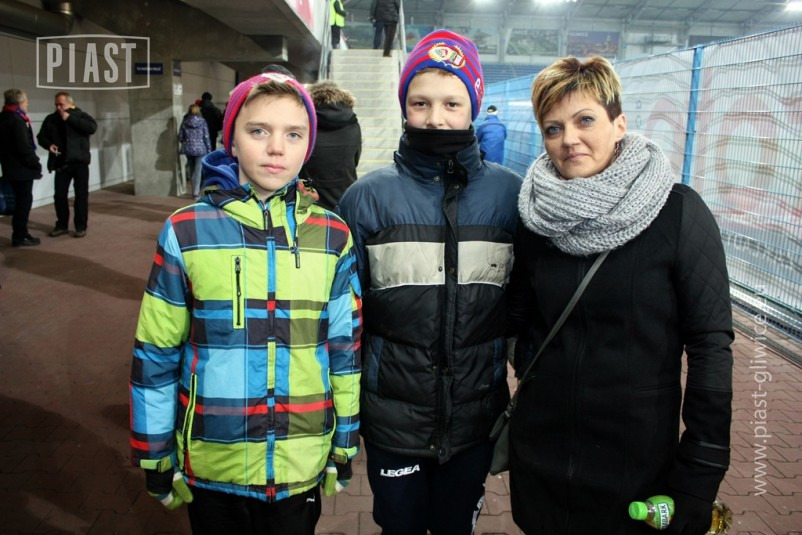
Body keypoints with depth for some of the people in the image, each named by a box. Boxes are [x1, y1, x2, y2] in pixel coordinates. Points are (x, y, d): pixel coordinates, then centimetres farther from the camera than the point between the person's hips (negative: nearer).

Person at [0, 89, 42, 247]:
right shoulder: (17, 120, -18)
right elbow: (24, 147, -23)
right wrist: (36, 164, -12)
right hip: (21, 168, -9)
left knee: (21, 201, 17)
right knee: (24, 201, -1)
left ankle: (20, 233, 24)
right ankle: (20, 237, 4)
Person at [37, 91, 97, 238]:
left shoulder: (81, 115, 0)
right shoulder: (50, 119, 9)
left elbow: (92, 127, -19)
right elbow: (41, 136, 17)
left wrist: (69, 118, -18)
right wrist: (49, 145, -6)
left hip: (79, 162, -3)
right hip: (61, 163, 3)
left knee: (81, 195, 0)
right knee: (59, 195, 3)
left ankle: (81, 227, 9)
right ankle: (61, 225, 16)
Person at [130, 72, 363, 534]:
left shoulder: (333, 237, -5)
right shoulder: (186, 232, -9)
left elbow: (346, 346, 3)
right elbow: (156, 354, -2)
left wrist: (346, 443, 7)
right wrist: (154, 455, 3)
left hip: (301, 466, 1)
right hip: (211, 465, 0)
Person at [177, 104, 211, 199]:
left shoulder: (184, 122, 0)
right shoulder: (202, 122, -5)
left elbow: (180, 137, 3)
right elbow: (206, 137, -6)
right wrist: (209, 149, 1)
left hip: (188, 149, 3)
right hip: (200, 149, -3)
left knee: (192, 170, 16)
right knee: (198, 171, 0)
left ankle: (194, 190, 24)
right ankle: (196, 192, -5)